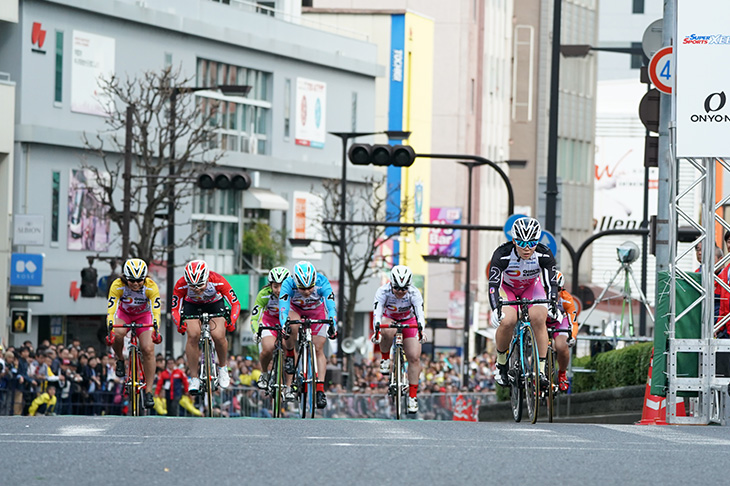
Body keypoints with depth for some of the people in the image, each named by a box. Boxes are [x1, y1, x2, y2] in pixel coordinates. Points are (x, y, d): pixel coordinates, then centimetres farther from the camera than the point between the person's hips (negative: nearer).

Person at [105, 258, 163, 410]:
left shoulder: (151, 287, -30)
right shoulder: (117, 285, -30)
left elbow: (156, 311, -35)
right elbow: (111, 309, -34)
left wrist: (156, 330, -51)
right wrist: (110, 330, -48)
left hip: (143, 315, 0)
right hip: (124, 313, 0)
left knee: (148, 349, -19)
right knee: (117, 334, -34)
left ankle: (148, 392, -11)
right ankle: (120, 360, -2)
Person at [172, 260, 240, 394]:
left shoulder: (218, 281, -34)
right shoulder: (181, 284, -32)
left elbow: (235, 304, -26)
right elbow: (175, 309, -19)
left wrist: (232, 321, -43)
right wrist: (179, 323, -40)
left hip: (215, 304, 0)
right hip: (192, 306, 0)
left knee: (218, 336, -23)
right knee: (193, 335, -25)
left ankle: (223, 367, 7)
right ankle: (194, 378, -12)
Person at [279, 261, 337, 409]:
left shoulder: (322, 282, -36)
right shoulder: (288, 284, -36)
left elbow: (331, 306, -42)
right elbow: (283, 308, -44)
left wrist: (333, 325, -58)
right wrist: (284, 325, -61)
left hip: (317, 310, 0)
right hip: (295, 308, 0)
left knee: (318, 349, -9)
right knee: (292, 327, -35)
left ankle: (320, 390, -9)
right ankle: (289, 357, -9)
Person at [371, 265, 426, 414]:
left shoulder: (414, 293, -29)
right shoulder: (383, 291, -31)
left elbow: (419, 312, -42)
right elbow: (377, 312, -42)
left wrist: (420, 329, -62)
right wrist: (376, 330, -60)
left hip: (408, 321, 1)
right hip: (388, 319, -1)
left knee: (414, 357, -12)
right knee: (388, 331, -39)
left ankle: (413, 396, -1)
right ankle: (385, 358, -13)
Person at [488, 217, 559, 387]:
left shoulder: (544, 254, -28)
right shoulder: (503, 254, -33)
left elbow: (552, 283, -31)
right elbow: (493, 284, -38)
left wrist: (554, 306, -48)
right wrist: (495, 309, -53)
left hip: (531, 287, 1)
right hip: (506, 288, -1)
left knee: (538, 319, -28)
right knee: (507, 321, -29)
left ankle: (542, 370, -20)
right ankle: (501, 366, -5)